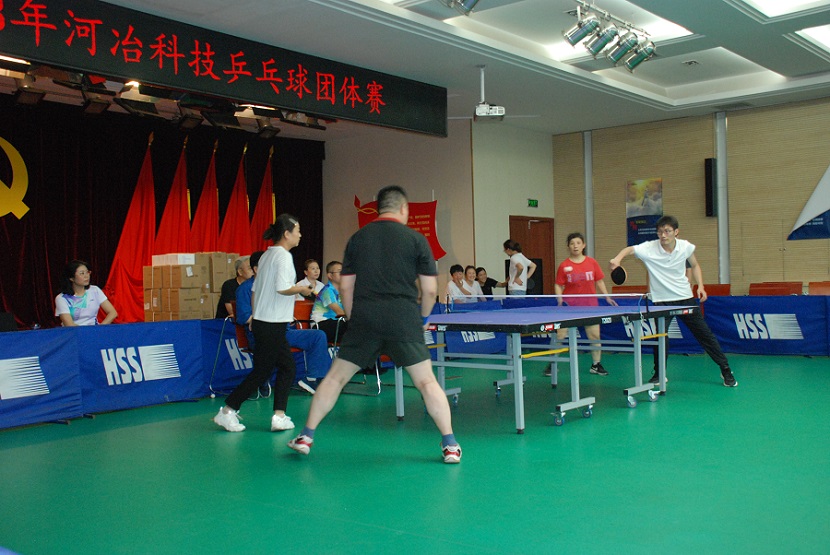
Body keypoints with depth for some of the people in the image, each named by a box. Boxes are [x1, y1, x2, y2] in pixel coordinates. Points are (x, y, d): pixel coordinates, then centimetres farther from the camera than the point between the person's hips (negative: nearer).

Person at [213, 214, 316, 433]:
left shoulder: (267, 255, 14)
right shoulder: (283, 256, -13)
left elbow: (255, 288, 18)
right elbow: (282, 288, -24)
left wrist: (254, 315, 22)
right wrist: (302, 289, -8)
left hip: (262, 322, 9)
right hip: (272, 325, -9)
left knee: (287, 367, 11)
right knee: (261, 372, 0)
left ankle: (279, 416, 8)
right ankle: (227, 411, 6)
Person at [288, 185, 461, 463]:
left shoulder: (358, 238, 10)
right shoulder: (415, 239, 2)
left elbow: (345, 286, 10)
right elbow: (430, 289, 0)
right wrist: (423, 319, 15)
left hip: (364, 322, 2)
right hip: (404, 321, -2)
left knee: (335, 377, 12)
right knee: (427, 382, 5)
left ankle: (306, 436, 16)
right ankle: (450, 445, 6)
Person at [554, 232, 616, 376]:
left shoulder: (592, 262, 2)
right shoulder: (564, 265, -2)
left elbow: (599, 281, 9)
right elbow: (558, 285, 2)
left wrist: (607, 297, 2)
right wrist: (560, 297, -14)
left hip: (589, 304, 2)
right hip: (569, 304, -2)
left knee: (594, 335, 4)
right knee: (560, 335, -5)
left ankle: (596, 365, 20)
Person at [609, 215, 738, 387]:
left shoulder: (686, 247, -6)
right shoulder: (649, 248, -14)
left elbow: (695, 266, 10)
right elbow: (630, 249, -16)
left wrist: (700, 286, -2)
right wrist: (617, 259, -38)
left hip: (685, 298, 2)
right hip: (661, 301, -2)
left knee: (705, 334, 6)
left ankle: (726, 371, 21)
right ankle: (659, 374, 7)